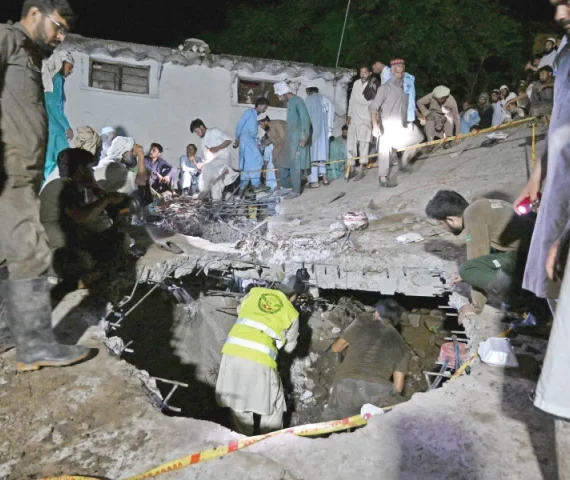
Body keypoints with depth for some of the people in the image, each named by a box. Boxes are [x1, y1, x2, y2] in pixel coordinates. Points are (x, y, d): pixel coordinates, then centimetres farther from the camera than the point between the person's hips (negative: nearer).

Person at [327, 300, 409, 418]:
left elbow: (335, 348, 29)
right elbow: (398, 387, 19)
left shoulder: (363, 322, 20)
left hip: (347, 385, 0)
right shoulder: (401, 344, 23)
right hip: (378, 389, 0)